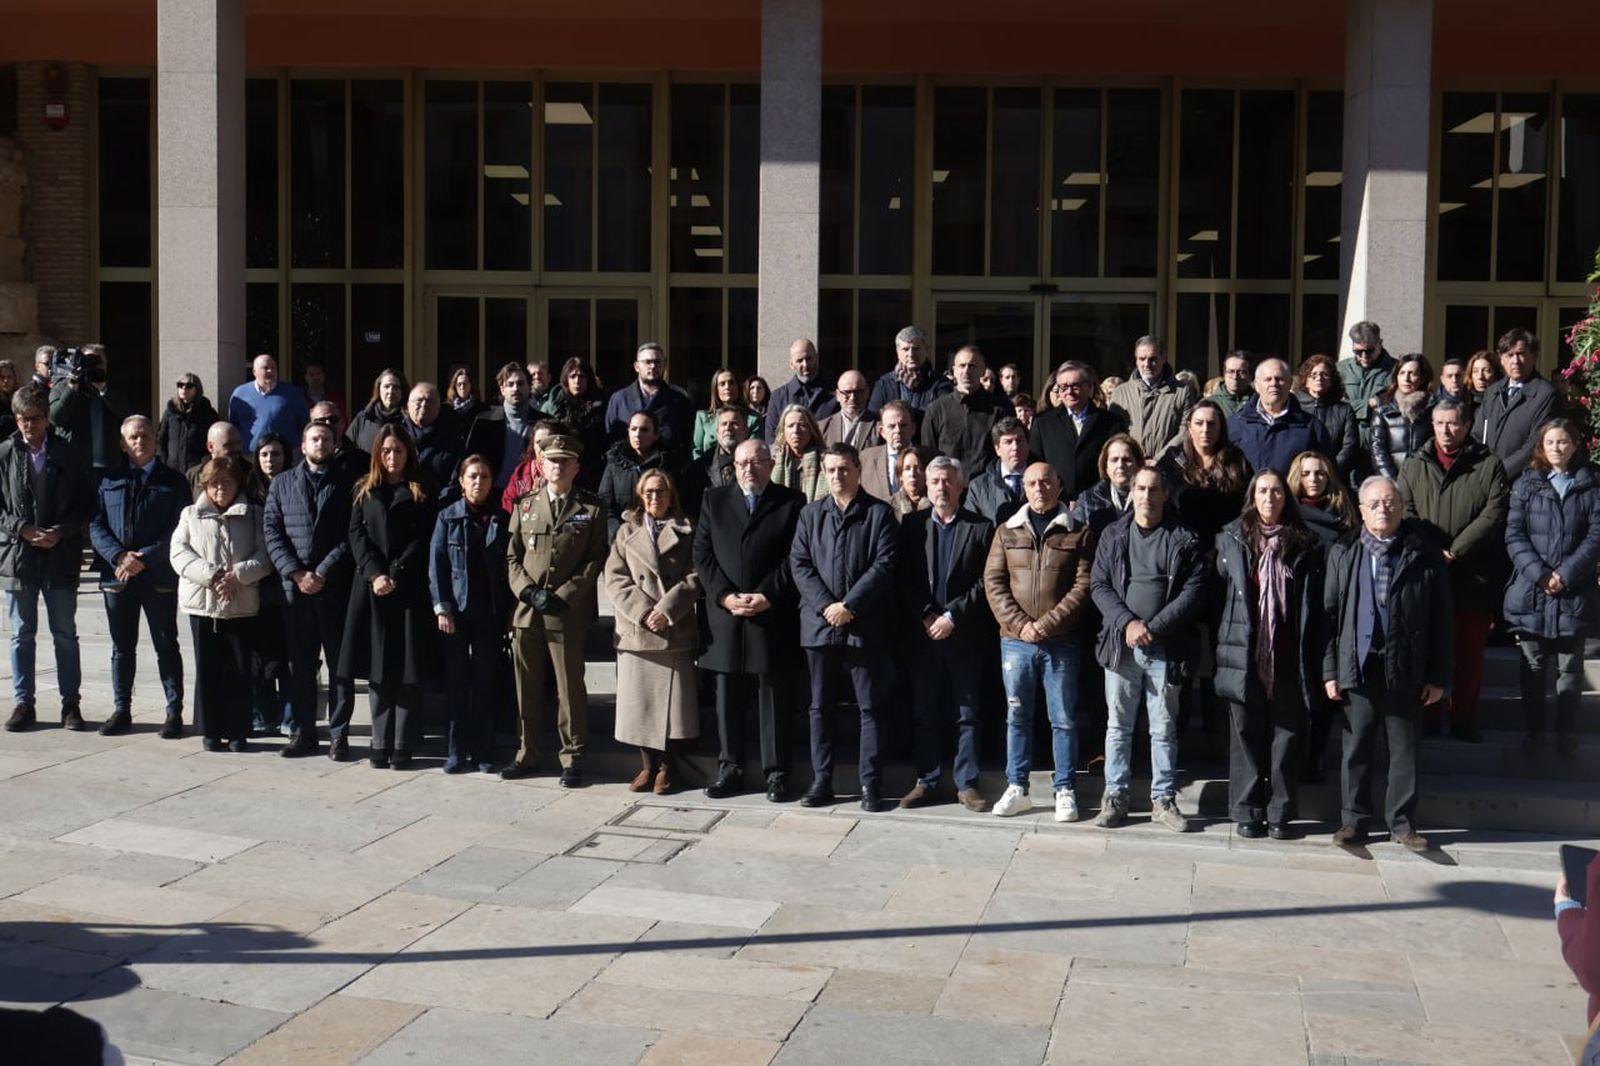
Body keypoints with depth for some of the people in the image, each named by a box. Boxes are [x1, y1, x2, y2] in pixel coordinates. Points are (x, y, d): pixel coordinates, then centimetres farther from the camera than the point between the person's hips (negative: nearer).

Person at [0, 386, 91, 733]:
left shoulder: (68, 454, 1)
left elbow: (86, 505, 2)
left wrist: (61, 532, -12)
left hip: (61, 555, -1)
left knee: (65, 633, 6)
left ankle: (71, 704, 13)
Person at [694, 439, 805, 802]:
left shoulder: (791, 502, 4)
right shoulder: (714, 499, 12)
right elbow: (702, 554, 6)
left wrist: (767, 596, -12)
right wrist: (725, 595, -7)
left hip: (773, 616, -2)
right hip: (724, 613, 3)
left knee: (774, 697, 2)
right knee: (728, 697, 7)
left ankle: (776, 772, 8)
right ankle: (729, 767, 16)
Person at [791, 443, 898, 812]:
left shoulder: (879, 513, 2)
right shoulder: (810, 515, 13)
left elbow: (884, 565, -7)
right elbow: (799, 563, 5)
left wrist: (848, 605, -13)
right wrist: (825, 605, -9)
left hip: (864, 626, -3)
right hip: (819, 625, 3)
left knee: (869, 708, 0)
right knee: (820, 707, 8)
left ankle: (870, 784, 5)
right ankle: (821, 780, 15)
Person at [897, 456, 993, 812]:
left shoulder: (980, 528, 2)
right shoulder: (912, 525, 6)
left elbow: (985, 582, -4)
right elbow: (901, 579, 1)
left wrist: (952, 616, -11)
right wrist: (924, 616, -10)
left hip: (964, 635, -1)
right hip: (922, 634, 2)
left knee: (966, 713, 4)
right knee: (924, 712, 6)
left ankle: (967, 784, 10)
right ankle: (926, 781, 13)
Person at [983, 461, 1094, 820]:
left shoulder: (1078, 534, 2)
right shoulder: (1007, 532, 9)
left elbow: (1083, 586, -5)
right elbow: (993, 582, 3)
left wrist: (1046, 624, -14)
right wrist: (1020, 625, -10)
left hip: (1061, 642, -2)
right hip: (1015, 641, 2)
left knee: (1064, 719, 4)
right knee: (1017, 716, 9)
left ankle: (1065, 790, 13)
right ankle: (1017, 788, 17)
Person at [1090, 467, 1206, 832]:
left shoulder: (1184, 540, 1)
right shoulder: (1113, 535, 7)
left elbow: (1193, 592, -5)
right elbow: (1099, 585, 3)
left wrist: (1153, 628, -13)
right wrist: (1127, 623, -12)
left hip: (1165, 648, -1)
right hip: (1121, 645, 1)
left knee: (1164, 729, 6)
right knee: (1118, 726, 7)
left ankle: (1163, 800, 15)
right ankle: (1115, 797, 15)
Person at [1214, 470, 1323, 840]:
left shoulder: (1304, 544, 4)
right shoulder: (1231, 538, 5)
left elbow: (1313, 606, 3)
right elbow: (1219, 592, 8)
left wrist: (1312, 661, -3)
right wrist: (1222, 647, 1)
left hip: (1287, 656, 0)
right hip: (1244, 653, 0)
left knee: (1287, 733, 4)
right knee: (1246, 733, 6)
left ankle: (1281, 813, 13)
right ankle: (1248, 812, 15)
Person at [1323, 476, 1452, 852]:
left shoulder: (1424, 557, 1)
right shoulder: (1343, 554, 6)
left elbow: (1441, 620, 2)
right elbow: (1329, 613, 4)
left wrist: (1438, 676, -1)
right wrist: (1330, 669, -1)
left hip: (1406, 671, -1)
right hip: (1357, 667, 1)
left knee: (1404, 750, 7)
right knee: (1356, 748, 8)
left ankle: (1402, 822, 17)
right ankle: (1354, 820, 17)